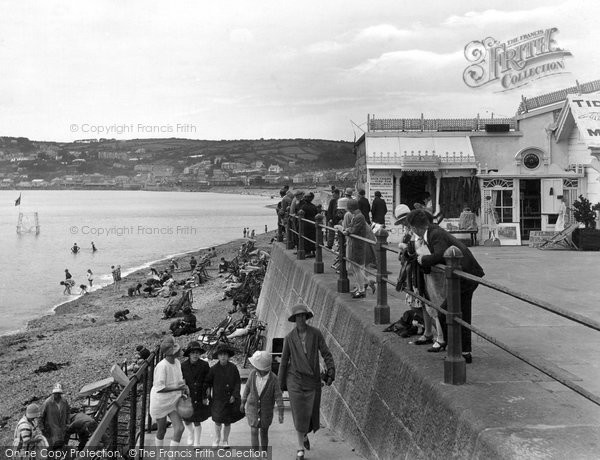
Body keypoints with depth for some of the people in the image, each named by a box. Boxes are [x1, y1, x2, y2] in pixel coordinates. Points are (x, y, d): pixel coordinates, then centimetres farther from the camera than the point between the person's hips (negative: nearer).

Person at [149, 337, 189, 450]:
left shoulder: (177, 362, -2)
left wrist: (185, 388, -4)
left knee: (179, 428, -8)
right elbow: (159, 388, -27)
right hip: (160, 402, -6)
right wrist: (177, 388, -29)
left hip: (172, 402, 6)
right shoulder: (161, 366, -25)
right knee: (161, 430, 12)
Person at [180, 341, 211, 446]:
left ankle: (197, 443, 20)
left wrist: (205, 397, -4)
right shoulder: (183, 366, -6)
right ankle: (190, 433, 39)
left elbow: (207, 382, -2)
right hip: (187, 396, 1)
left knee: (197, 421, 5)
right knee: (186, 420, 8)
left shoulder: (204, 365, -7)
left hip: (199, 398, -1)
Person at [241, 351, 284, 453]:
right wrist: (243, 402, 11)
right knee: (254, 431, -9)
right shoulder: (253, 373, -14)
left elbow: (278, 396, -15)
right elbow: (247, 387, 2)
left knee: (264, 433, 12)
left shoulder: (273, 378, -20)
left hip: (266, 409, -1)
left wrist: (281, 413, -18)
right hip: (252, 407, 1)